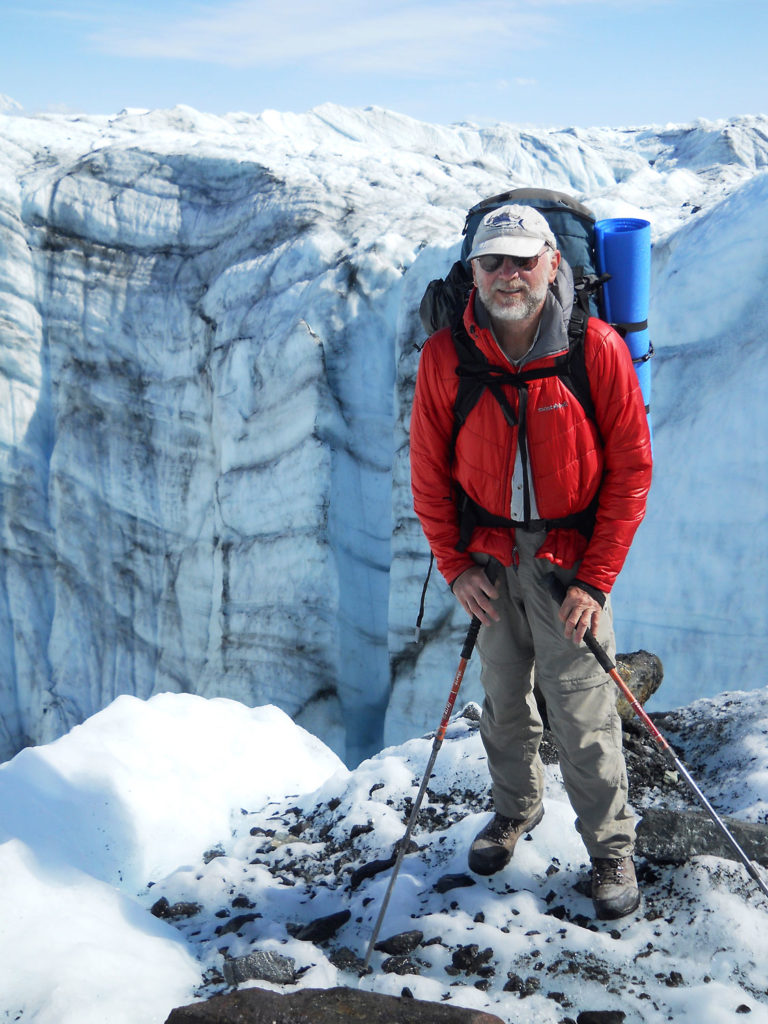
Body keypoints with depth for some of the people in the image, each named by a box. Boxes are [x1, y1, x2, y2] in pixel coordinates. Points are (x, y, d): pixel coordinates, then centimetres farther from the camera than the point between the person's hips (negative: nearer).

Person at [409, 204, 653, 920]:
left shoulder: (598, 349, -13)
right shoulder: (445, 357, -7)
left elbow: (630, 468, -8)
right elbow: (429, 470, 4)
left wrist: (594, 580, -11)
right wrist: (454, 564, -2)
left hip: (571, 557, -2)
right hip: (490, 555, 3)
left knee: (582, 712, -1)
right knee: (503, 696, 15)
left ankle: (611, 848, 18)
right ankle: (517, 806, 41)